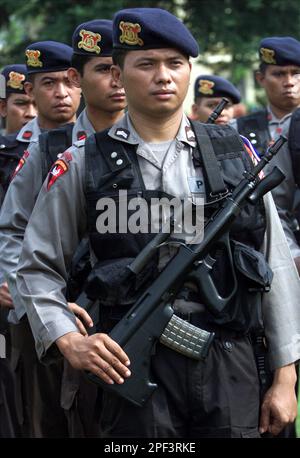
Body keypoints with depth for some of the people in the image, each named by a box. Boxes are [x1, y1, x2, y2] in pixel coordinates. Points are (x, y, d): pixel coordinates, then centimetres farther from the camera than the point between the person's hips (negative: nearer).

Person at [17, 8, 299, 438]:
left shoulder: (234, 154, 8)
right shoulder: (82, 164, 4)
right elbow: (38, 266, 9)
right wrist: (67, 338, -8)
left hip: (230, 368, 1)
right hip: (133, 366, -1)